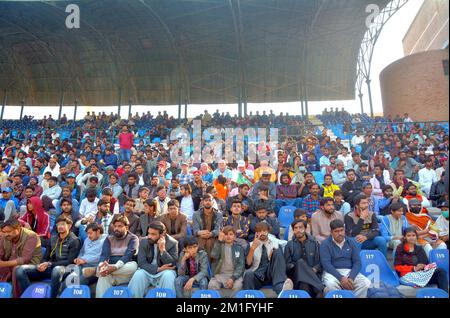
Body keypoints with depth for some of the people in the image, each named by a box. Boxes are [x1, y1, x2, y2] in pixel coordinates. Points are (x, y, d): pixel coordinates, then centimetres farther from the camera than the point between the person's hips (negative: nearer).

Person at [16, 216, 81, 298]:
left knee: (57, 270, -42)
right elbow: (45, 257, 17)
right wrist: (43, 265, -8)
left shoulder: (74, 240, 0)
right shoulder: (53, 238, 18)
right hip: (49, 267, 6)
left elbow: (69, 261, -8)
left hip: (64, 268, -6)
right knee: (20, 269, -13)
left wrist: (49, 264, -16)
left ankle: (52, 296, -28)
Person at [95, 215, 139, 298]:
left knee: (134, 265, -35)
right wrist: (101, 265, -27)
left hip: (126, 272, -1)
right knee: (103, 276, -34)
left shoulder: (133, 238, 2)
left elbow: (128, 255, -15)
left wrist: (116, 267, -34)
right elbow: (104, 254, -3)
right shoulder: (109, 238, 13)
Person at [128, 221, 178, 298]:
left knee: (168, 275, -33)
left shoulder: (172, 243, -11)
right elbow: (141, 263, -10)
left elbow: (172, 265, -16)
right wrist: (158, 269, -22)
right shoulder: (144, 242, -4)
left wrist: (163, 250, -28)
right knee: (138, 274, -27)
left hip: (164, 272, -1)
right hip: (148, 271, 2)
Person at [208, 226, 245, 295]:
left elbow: (241, 265, -2)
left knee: (237, 286, -31)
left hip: (234, 275, 0)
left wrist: (233, 278, -17)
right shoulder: (219, 245, 9)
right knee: (211, 285, -28)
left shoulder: (239, 248, 7)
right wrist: (219, 240, -16)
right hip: (219, 274, 1)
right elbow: (214, 256, -11)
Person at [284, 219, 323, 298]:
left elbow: (319, 262, 8)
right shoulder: (289, 245, 9)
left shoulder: (314, 243, 12)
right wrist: (297, 267, -13)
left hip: (313, 274, 0)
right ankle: (319, 290, -39)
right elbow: (287, 264, 5)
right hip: (296, 274, 1)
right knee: (300, 262, -34)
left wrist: (314, 270, -12)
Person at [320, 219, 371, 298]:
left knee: (366, 283, -24)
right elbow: (326, 264, -11)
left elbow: (357, 262, 4)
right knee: (331, 284, -36)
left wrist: (351, 277, -14)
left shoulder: (351, 242, 9)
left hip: (349, 272, 4)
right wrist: (341, 278, -23)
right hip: (332, 272, -3)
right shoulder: (325, 244, -2)